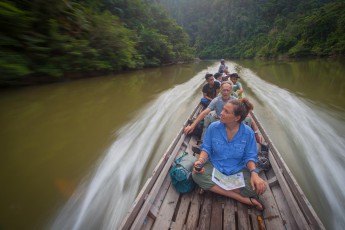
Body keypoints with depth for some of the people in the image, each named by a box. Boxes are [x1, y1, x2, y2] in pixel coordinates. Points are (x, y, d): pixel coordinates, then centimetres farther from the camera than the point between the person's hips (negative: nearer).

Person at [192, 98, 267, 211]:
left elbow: (249, 156, -5)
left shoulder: (248, 133, -11)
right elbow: (206, 148, -4)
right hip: (214, 166, 1)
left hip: (238, 170, 0)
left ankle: (212, 187, -12)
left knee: (259, 187, -27)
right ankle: (243, 199, -20)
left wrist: (254, 173, -25)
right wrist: (201, 160, -24)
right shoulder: (213, 127, -11)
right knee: (196, 175, -29)